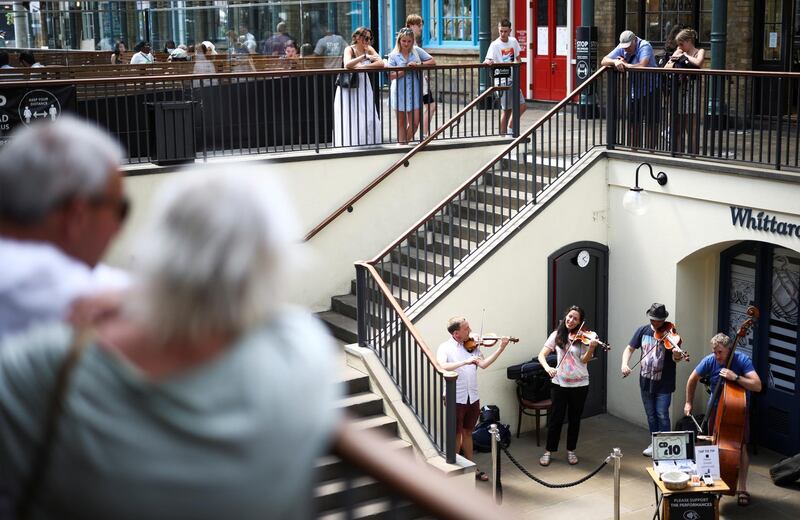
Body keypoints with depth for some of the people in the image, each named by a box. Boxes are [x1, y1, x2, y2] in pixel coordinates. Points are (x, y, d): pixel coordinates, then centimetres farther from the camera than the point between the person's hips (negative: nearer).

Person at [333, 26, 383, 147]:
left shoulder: (369, 49, 3)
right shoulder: (349, 49, -9)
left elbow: (381, 63, -12)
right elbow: (347, 65, -30)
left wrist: (361, 67, -19)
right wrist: (365, 56, -31)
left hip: (363, 87, 4)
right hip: (349, 88, -4)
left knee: (369, 119, -1)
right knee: (350, 120, -5)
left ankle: (368, 143, 9)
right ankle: (349, 145, 2)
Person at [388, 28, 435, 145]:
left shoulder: (417, 51, 3)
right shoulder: (393, 55, -2)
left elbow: (432, 62, 1)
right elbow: (391, 76, -8)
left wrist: (418, 64, -13)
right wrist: (405, 70, -18)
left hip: (414, 91, 1)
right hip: (400, 92, -1)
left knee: (415, 122, -3)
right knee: (402, 123, 8)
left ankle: (405, 143, 18)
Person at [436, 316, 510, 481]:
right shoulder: (445, 347, -9)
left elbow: (484, 364, -3)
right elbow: (441, 367, -26)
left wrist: (501, 348, -9)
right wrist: (465, 361, -34)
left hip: (472, 397, 5)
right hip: (455, 398, -5)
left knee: (467, 432, 17)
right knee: (457, 434, 7)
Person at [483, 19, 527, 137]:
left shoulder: (513, 41, 7)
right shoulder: (495, 45, -10)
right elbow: (487, 60, -22)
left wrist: (516, 63, -1)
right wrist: (488, 62, -43)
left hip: (513, 79, 6)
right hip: (502, 81, -6)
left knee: (522, 106, 3)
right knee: (507, 109, -6)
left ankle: (510, 129, 19)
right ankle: (503, 134, 5)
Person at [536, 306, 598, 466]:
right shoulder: (557, 335, 0)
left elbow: (584, 360, -14)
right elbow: (542, 355, -3)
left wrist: (591, 348, -33)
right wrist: (547, 368, -23)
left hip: (579, 384, 0)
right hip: (560, 382, 0)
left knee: (574, 418, 10)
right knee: (556, 418, 4)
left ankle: (571, 450, 24)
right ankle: (549, 451, 17)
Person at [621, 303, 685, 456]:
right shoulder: (642, 331, 1)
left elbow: (676, 358, -18)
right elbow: (629, 349, 5)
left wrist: (677, 355, -42)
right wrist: (624, 364, -12)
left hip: (664, 384, -4)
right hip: (646, 381, 4)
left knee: (662, 415, -4)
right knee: (651, 415, 16)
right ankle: (655, 443, 30)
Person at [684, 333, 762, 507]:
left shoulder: (742, 360, -25)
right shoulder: (709, 361, -17)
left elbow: (757, 386, -34)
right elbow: (693, 379, 1)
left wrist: (735, 377, -43)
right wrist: (689, 402, 5)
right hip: (716, 406, 3)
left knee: (741, 447, -9)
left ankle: (742, 488, 1)